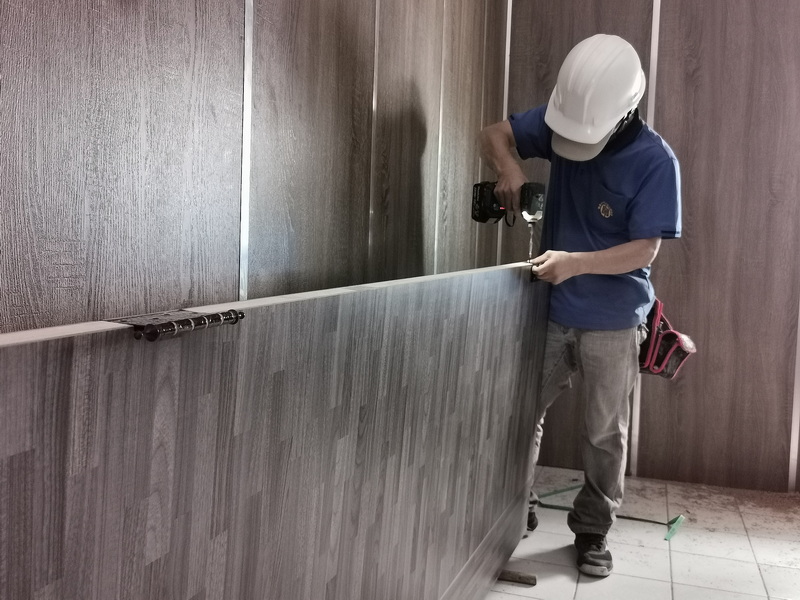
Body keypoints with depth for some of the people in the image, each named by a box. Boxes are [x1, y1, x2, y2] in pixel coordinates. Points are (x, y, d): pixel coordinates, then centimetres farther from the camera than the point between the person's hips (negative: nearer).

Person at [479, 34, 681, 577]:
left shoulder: (656, 161, -17)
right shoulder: (562, 122, -5)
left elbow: (645, 250, -19)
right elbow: (494, 134, 4)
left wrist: (576, 262, -31)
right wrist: (509, 167, -17)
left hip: (613, 323, -3)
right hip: (552, 314, 4)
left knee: (605, 435, 9)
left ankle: (593, 531, 27)